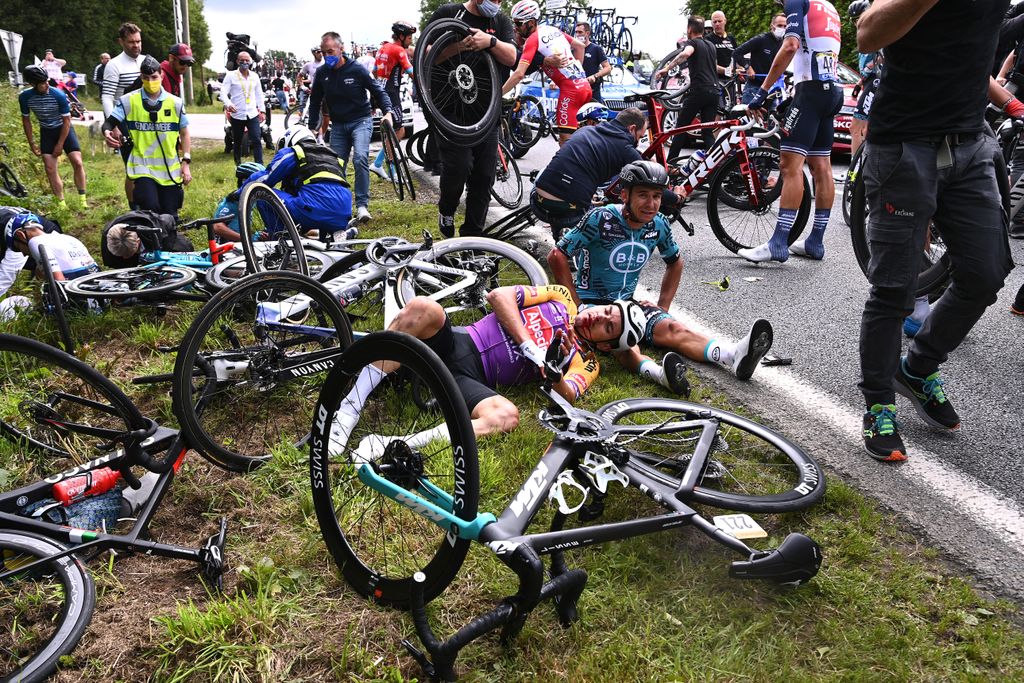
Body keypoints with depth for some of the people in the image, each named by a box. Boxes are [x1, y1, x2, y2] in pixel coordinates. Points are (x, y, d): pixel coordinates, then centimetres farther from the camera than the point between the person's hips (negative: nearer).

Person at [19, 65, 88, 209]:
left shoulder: (59, 95, -23)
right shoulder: (24, 96, -16)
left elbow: (66, 121, -14)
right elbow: (26, 120, -1)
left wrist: (60, 144, -12)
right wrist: (32, 143, 0)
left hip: (64, 129, -2)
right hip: (46, 132, 2)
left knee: (78, 163, -13)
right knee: (50, 169, -4)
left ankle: (83, 200, -2)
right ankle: (61, 203, 4)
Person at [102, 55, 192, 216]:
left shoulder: (175, 103, 3)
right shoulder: (129, 101, -2)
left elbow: (184, 134, 9)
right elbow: (109, 122, -1)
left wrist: (186, 163, 3)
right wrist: (107, 132, -26)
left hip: (170, 171, 2)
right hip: (143, 168, -2)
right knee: (150, 210, -22)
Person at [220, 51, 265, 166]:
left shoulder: (254, 76, 10)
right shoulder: (231, 75, -2)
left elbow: (259, 94, 17)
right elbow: (223, 92, -10)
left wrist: (262, 111, 15)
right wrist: (228, 104, -29)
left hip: (253, 114, 2)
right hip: (237, 115, -2)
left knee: (256, 140, -10)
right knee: (237, 142, 10)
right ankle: (238, 165, 24)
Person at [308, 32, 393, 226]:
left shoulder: (357, 70, -11)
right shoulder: (321, 73, -1)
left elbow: (378, 91, -3)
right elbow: (315, 101, 12)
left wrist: (388, 112, -19)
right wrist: (312, 127, 7)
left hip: (361, 121, -4)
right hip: (338, 125, 4)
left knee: (360, 158, -26)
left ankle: (362, 205, -22)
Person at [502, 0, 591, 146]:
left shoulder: (532, 39, -8)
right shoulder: (553, 30, 14)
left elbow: (519, 74, -19)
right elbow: (579, 46, 23)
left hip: (570, 89, -8)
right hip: (584, 85, 8)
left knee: (565, 140, -6)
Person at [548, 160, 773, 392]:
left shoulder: (659, 225, 0)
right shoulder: (602, 219, -16)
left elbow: (675, 262, 19)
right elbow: (557, 256, -16)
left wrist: (663, 306, 9)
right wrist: (575, 303, -17)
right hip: (592, 303, -4)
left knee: (672, 328, -23)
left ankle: (735, 355, -46)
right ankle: (660, 373, -65)